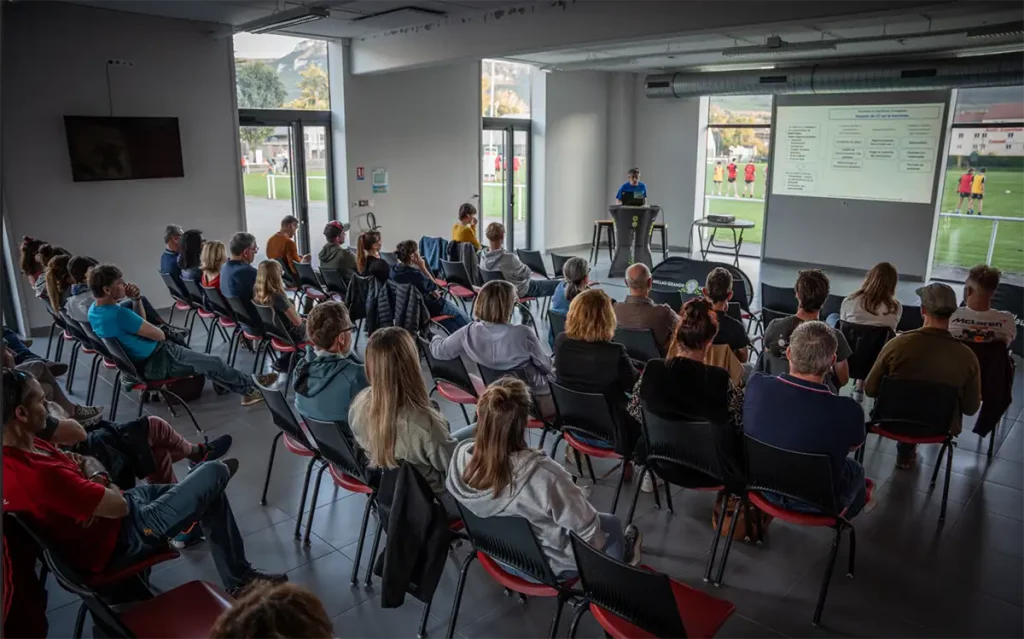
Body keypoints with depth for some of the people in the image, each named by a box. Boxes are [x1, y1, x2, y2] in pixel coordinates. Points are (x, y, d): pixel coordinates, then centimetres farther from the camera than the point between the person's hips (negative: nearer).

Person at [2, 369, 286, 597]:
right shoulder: (40, 475, -37)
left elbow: (80, 460, 9)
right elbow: (120, 505, -29)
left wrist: (97, 478, -13)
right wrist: (99, 481, -8)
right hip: (118, 540, -10)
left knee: (210, 493, 15)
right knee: (214, 472, -4)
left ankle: (239, 577, 27)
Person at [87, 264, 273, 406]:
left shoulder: (93, 311, 0)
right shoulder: (119, 314, -31)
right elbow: (159, 335, -19)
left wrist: (136, 300, -5)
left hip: (140, 363, 10)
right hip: (157, 362, -10)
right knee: (214, 363, 0)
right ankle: (250, 389, 21)